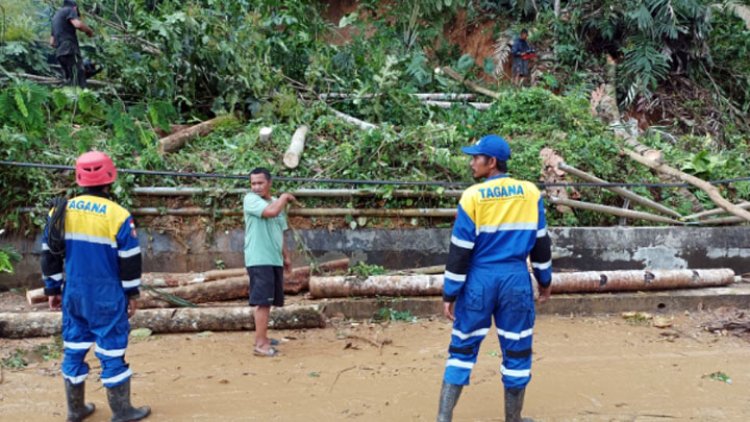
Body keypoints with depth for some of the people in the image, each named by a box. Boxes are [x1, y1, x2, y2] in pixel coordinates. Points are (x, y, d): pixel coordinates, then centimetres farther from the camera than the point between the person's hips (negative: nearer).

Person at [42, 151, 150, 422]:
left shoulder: (61, 212, 2)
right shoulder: (117, 215, -12)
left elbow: (49, 254, 8)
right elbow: (130, 260, -8)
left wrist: (52, 289, 17)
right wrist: (132, 294, 2)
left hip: (73, 294, 5)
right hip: (107, 297, -5)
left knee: (74, 349, 14)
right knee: (112, 351, 3)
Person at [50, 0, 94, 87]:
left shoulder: (55, 16, 30)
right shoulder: (70, 9, 6)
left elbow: (51, 42, 28)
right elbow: (78, 24, -15)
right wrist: (90, 31, 1)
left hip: (60, 52, 9)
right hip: (70, 49, -8)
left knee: (71, 81, 6)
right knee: (79, 82, -17)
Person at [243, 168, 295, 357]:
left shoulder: (276, 202, 16)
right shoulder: (251, 199, -8)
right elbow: (271, 211, -26)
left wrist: (286, 255, 22)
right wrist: (284, 197, -9)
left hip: (275, 259, 8)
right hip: (259, 260, -8)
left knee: (268, 300, 13)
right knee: (262, 300, -12)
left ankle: (262, 338, 24)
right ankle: (260, 344, -11)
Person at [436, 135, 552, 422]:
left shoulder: (473, 196, -9)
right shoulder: (530, 192, -1)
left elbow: (461, 249, -8)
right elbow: (540, 242, 5)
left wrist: (450, 293, -3)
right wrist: (545, 280, 17)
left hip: (479, 280, -1)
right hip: (516, 279, 2)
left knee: (462, 348, 8)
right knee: (516, 350, 12)